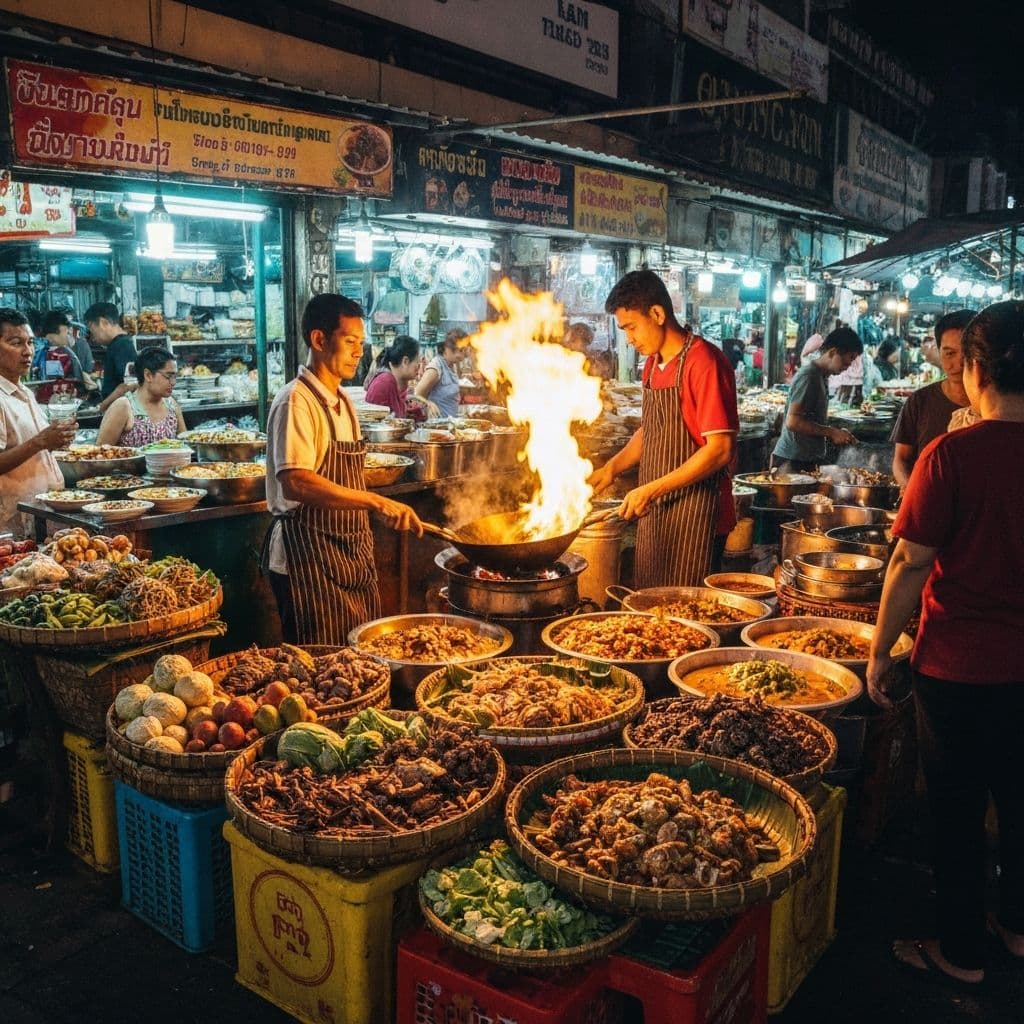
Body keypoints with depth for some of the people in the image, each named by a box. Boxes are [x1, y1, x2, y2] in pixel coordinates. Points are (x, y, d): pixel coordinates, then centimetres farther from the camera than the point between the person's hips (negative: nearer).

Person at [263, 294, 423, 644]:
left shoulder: (342, 401, 14)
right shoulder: (296, 401, -15)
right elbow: (296, 483, -29)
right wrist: (377, 502, -33)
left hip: (352, 555, 9)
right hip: (309, 559, -9)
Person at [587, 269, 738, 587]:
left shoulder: (704, 362, -15)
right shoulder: (653, 363, 12)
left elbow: (721, 449, -20)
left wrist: (652, 490, -21)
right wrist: (611, 468, 10)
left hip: (694, 514, -8)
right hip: (653, 512, 8)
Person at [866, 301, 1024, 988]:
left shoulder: (952, 454, -19)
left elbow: (912, 563, -16)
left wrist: (881, 650, -6)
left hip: (957, 665, -5)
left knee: (957, 810, 11)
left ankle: (961, 951, 27)